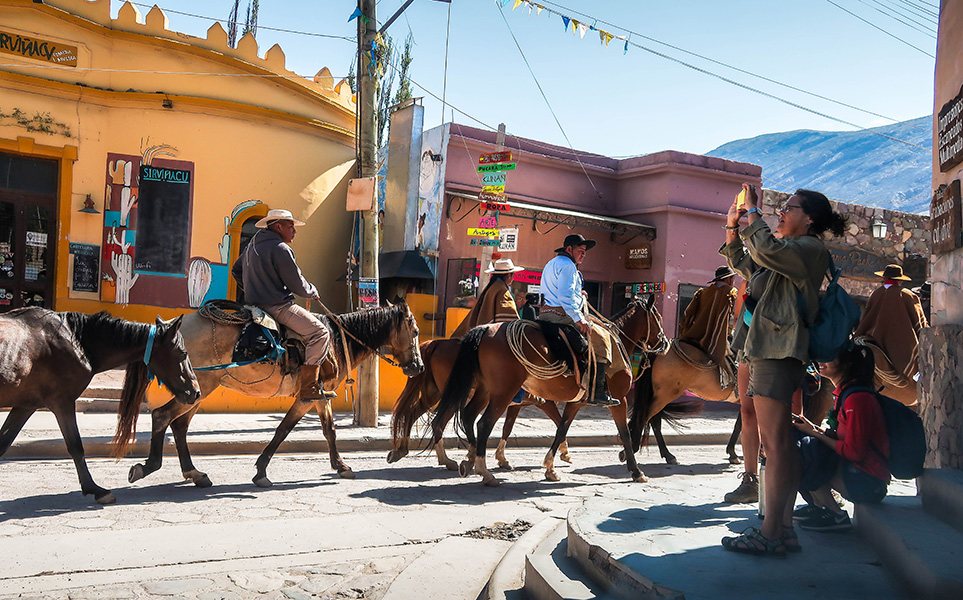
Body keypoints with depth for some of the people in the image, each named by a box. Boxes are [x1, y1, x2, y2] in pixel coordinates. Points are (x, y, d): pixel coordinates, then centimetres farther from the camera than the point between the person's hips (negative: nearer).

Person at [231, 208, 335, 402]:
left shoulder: (252, 245, 16)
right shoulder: (280, 249, -15)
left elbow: (236, 271, 29)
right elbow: (297, 284, -13)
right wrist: (313, 292, 6)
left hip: (255, 304, 11)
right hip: (277, 306, -11)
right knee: (319, 332, -14)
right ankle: (308, 388, -19)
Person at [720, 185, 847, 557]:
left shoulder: (811, 249, -6)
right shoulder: (787, 252, 23)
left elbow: (765, 249, -24)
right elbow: (742, 264, 30)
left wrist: (753, 212, -10)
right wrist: (732, 224, 20)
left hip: (779, 352, -10)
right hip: (770, 351, 10)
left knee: (774, 443, -11)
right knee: (781, 442, 10)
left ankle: (770, 535, -9)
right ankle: (785, 526, 16)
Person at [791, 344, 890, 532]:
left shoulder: (857, 398, -20)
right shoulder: (845, 393, 11)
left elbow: (854, 452, -21)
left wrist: (815, 433, -13)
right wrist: (814, 428, 1)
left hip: (866, 482, -10)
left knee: (804, 452, -17)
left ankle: (834, 515, -7)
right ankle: (820, 505, 8)